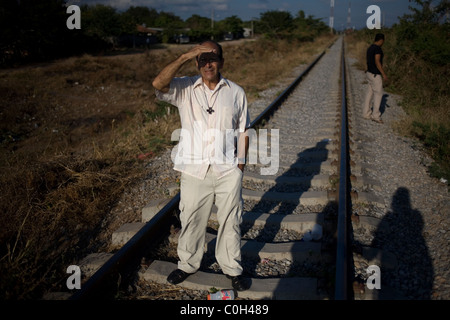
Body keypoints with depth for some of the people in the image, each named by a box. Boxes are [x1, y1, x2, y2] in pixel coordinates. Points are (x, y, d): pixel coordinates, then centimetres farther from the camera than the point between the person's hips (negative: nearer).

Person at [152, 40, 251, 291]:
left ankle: (232, 268, 27)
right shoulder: (185, 89, 1)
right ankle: (188, 264, 32)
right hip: (194, 169, 0)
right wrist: (185, 57, -21)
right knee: (192, 219, 11)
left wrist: (240, 164, 3)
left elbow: (243, 131, 9)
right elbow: (159, 84, -20)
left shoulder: (236, 92, 6)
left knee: (230, 220, 9)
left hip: (228, 170, 1)